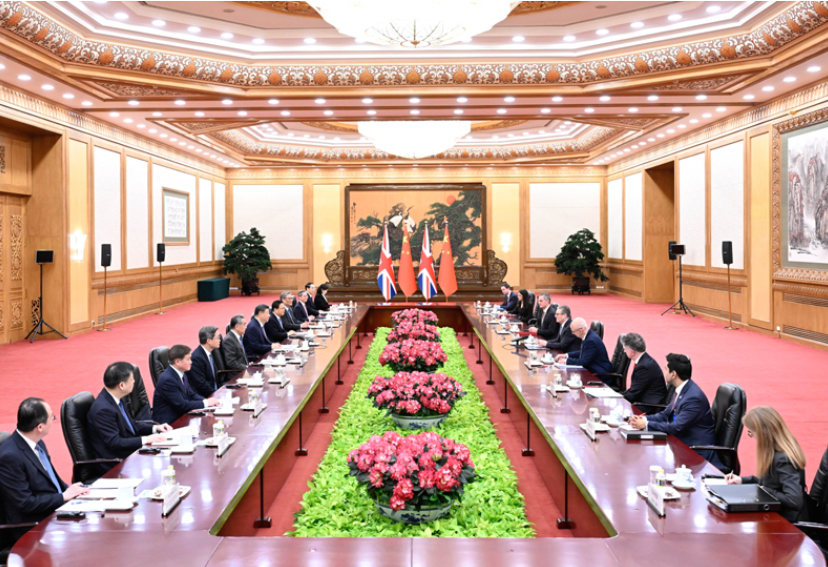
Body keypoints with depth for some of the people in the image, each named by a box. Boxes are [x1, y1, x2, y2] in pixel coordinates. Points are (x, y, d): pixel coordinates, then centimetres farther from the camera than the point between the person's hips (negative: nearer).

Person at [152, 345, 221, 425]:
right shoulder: (167, 379, -21)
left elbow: (191, 395, 12)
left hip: (179, 416, 8)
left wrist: (207, 401, -6)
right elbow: (182, 405, -21)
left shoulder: (181, 374, 6)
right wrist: (205, 403, -14)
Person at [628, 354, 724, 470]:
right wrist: (644, 419, -4)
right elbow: (666, 414, 13)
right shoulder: (681, 390, 5)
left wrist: (646, 425, -19)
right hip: (682, 443, 9)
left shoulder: (694, 397, -25)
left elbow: (676, 428, -25)